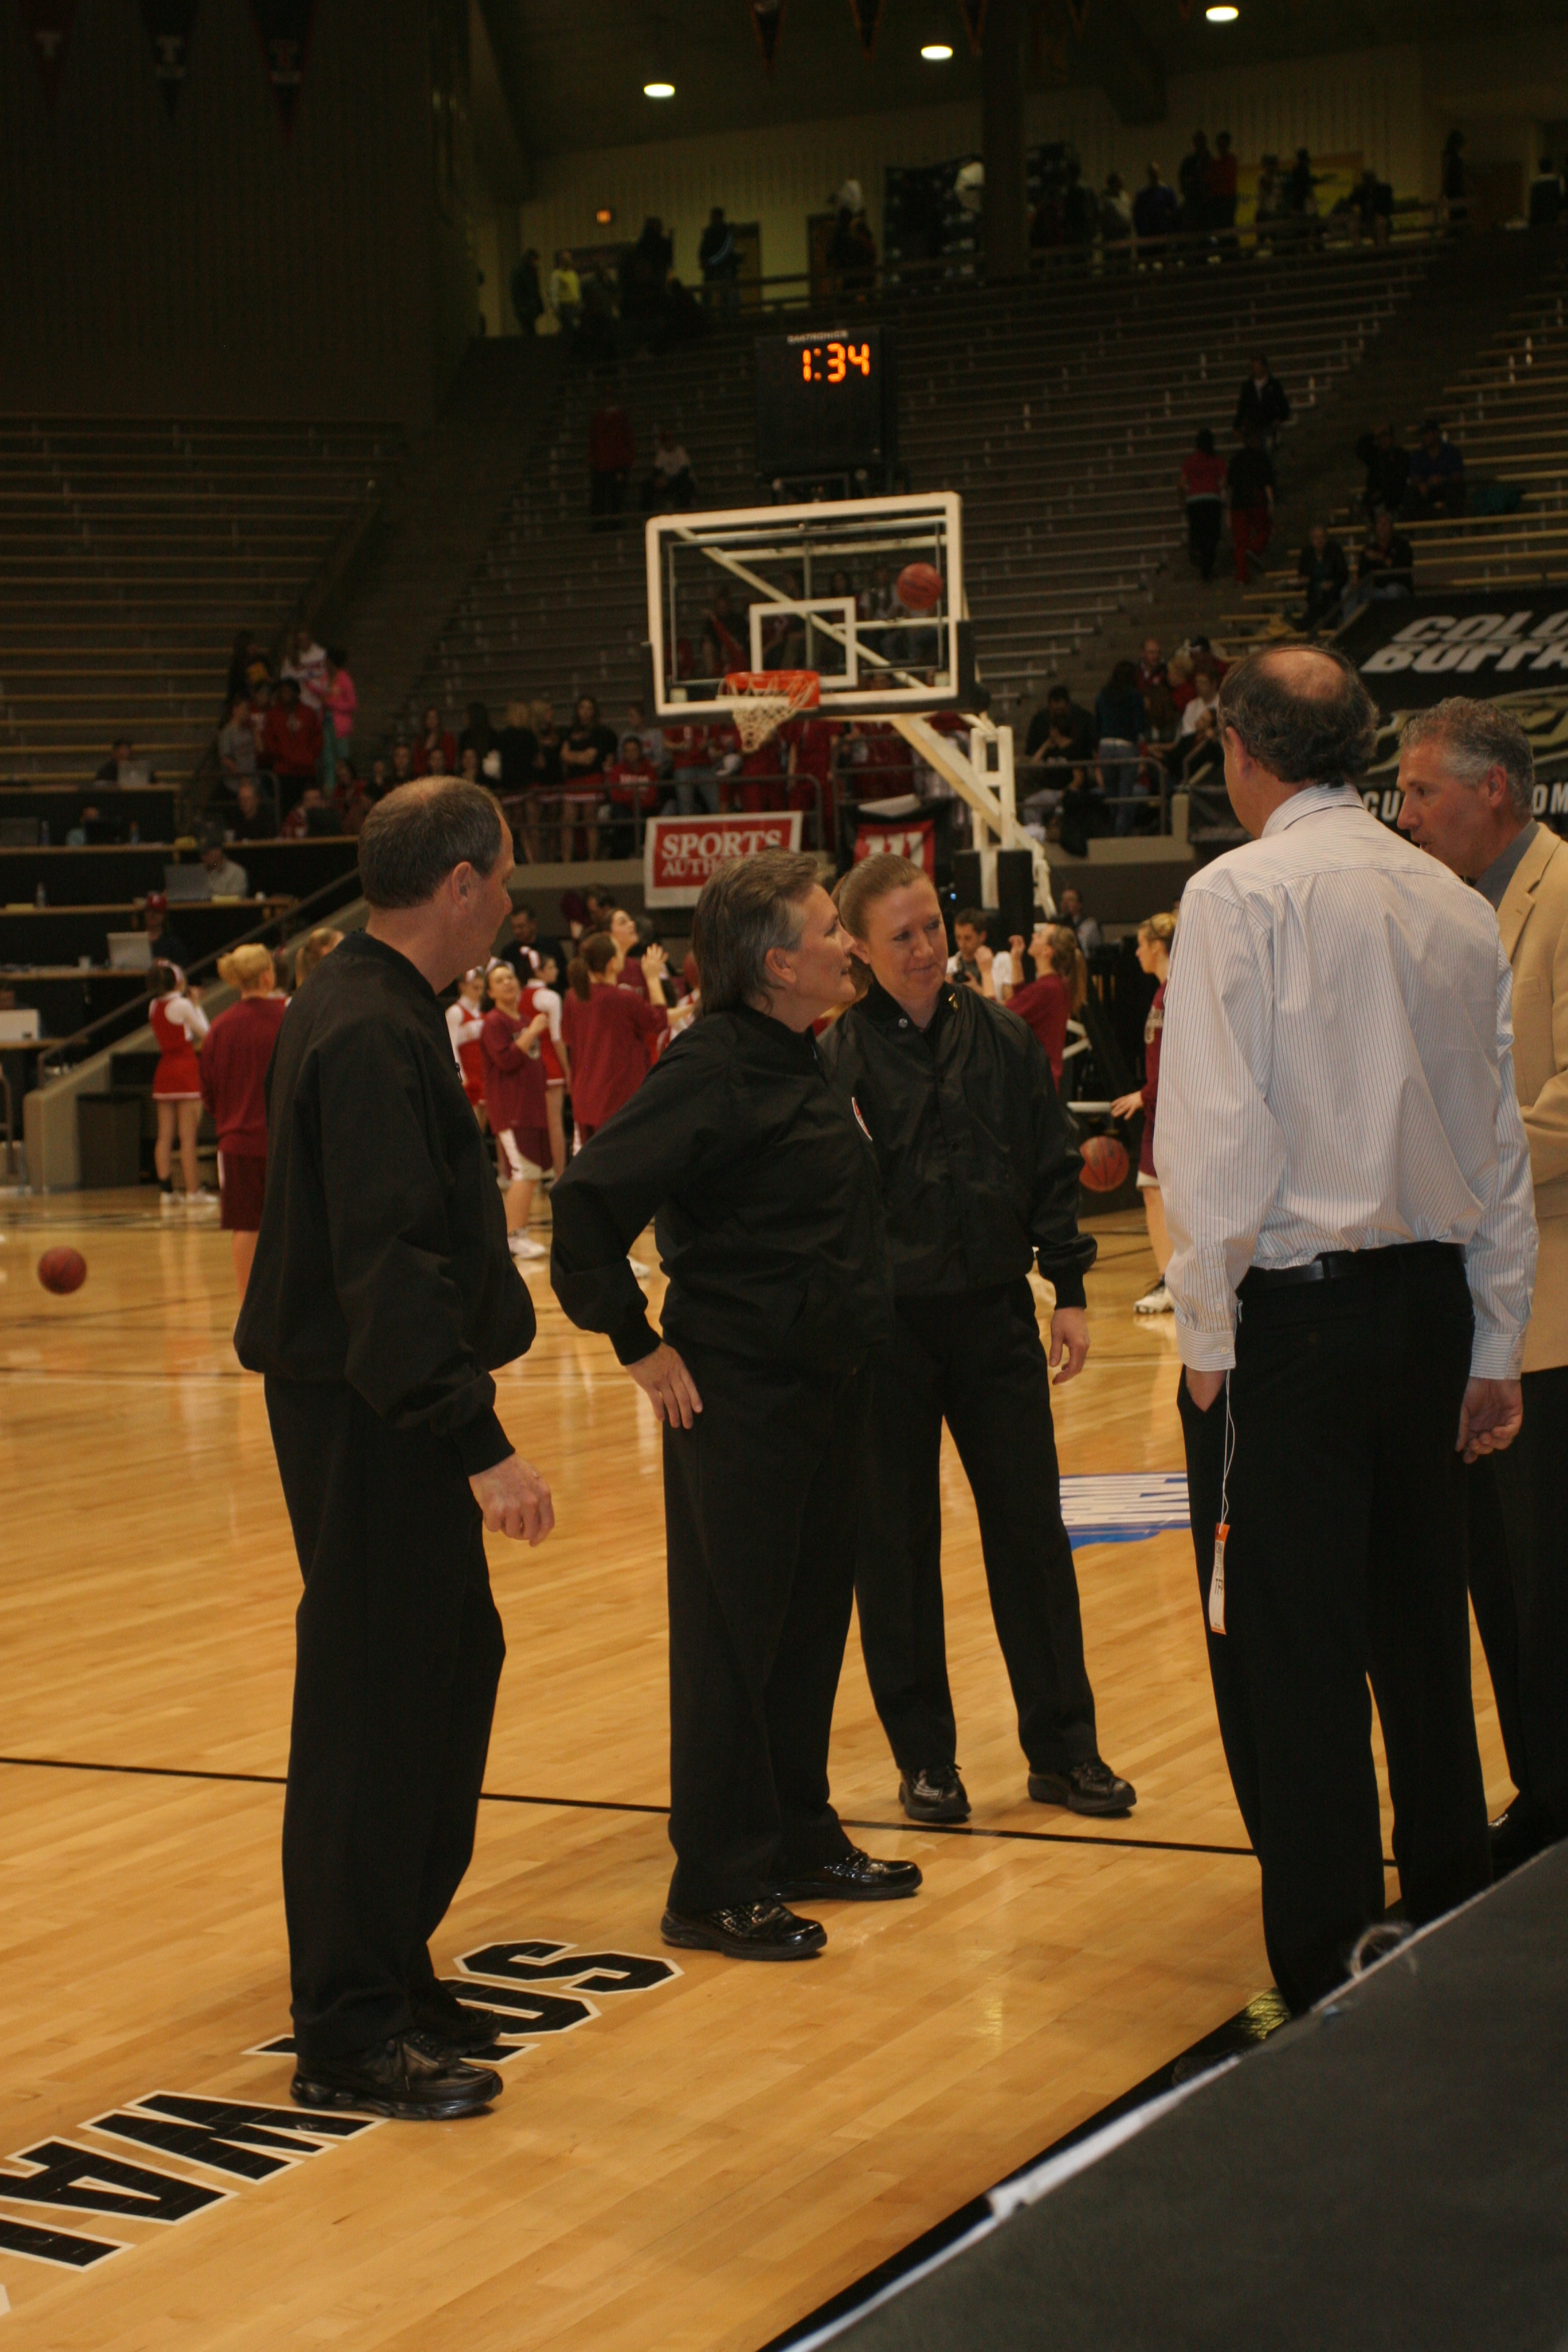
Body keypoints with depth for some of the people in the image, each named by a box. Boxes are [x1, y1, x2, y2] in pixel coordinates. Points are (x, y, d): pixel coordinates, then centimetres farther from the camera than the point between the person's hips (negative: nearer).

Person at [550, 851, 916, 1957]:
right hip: (736, 1396, -9)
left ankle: (801, 1843, 29)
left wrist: (850, 1338, 16)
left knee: (814, 1623, 16)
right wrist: (639, 1343, -18)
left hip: (826, 1383, 9)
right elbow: (591, 1198, -23)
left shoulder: (804, 1061, 10)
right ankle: (718, 1888, 9)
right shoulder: (715, 1068, -18)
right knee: (731, 1639, 0)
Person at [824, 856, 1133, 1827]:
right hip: (886, 1325, -2)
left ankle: (1064, 1748, 17)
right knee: (897, 1546, 6)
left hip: (996, 1315, 3)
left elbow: (1053, 1168, 7)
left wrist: (1068, 1291, 4)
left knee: (1032, 1530, 6)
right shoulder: (841, 1058, -7)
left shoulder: (1002, 1039, 2)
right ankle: (925, 1757, 18)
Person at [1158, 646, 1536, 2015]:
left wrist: (1207, 1329, -6)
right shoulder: (1459, 907, 8)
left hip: (1294, 1302, -6)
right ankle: (1454, 1933, 28)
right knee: (1420, 1630, 17)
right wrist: (1496, 1347, 17)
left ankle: (1328, 1982, 3)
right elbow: (1502, 1144, 11)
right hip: (1432, 1299, 6)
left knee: (1288, 1653, 0)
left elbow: (1216, 1132, -15)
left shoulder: (1244, 893, -9)